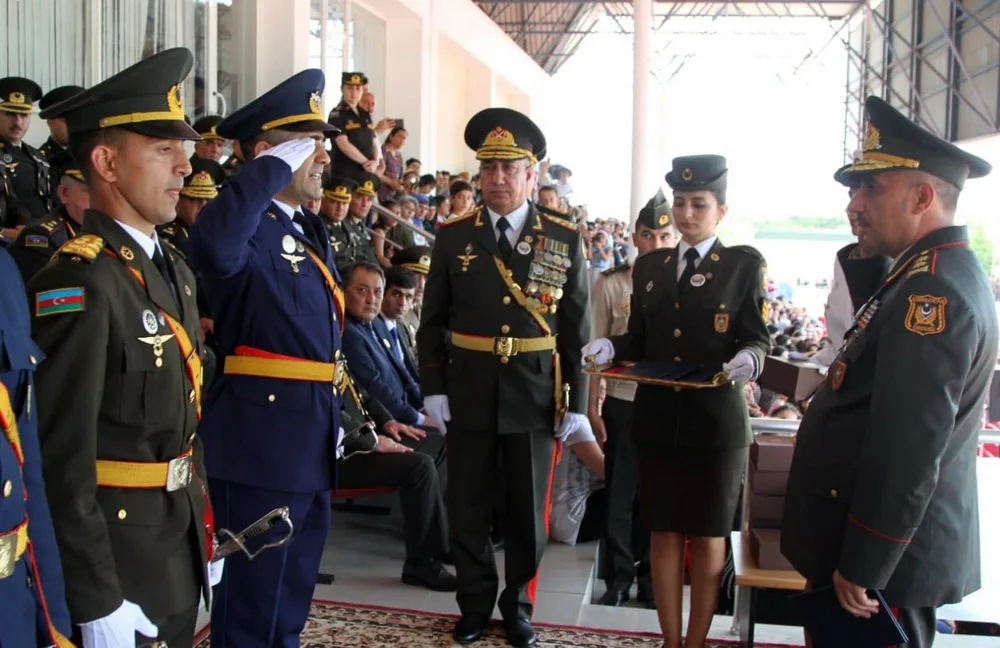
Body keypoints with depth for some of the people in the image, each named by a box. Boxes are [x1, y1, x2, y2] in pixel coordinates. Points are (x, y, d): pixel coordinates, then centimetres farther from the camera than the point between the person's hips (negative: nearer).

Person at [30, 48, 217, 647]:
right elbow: (63, 461, -22)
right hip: (115, 558, -8)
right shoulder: (77, 284, -20)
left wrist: (206, 530, 14)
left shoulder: (173, 269, 8)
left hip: (181, 550, 8)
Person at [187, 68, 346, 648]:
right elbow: (215, 242, -42)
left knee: (293, 597, 22)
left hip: (312, 442, 9)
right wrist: (276, 164, -31)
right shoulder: (249, 228, -15)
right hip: (263, 443, -9)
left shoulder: (312, 229, 14)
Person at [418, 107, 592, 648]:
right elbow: (432, 320, 3)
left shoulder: (564, 239, 1)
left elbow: (576, 329, 1)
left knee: (528, 510, 11)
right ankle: (475, 605, 29)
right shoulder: (453, 236, 1)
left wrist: (577, 402, -2)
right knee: (468, 508, 11)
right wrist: (433, 389, -4)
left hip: (536, 397, 0)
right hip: (469, 395, 1)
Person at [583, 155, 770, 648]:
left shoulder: (744, 264, 0)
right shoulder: (649, 265, 10)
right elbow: (639, 337, 11)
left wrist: (748, 358, -25)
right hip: (657, 417, 3)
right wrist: (609, 346, -10)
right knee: (664, 533, 9)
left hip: (716, 420, -3)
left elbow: (759, 337, -3)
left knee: (708, 537, 6)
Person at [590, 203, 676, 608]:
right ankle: (618, 576, 21)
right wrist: (592, 405, -3)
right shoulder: (610, 284, -3)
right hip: (622, 402, -1)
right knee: (619, 493, 7)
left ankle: (650, 576, 25)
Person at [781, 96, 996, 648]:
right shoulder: (935, 277, 11)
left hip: (883, 562, -10)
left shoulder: (934, 292, -22)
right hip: (887, 550, 10)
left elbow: (908, 456, -27)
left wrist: (861, 568, -21)